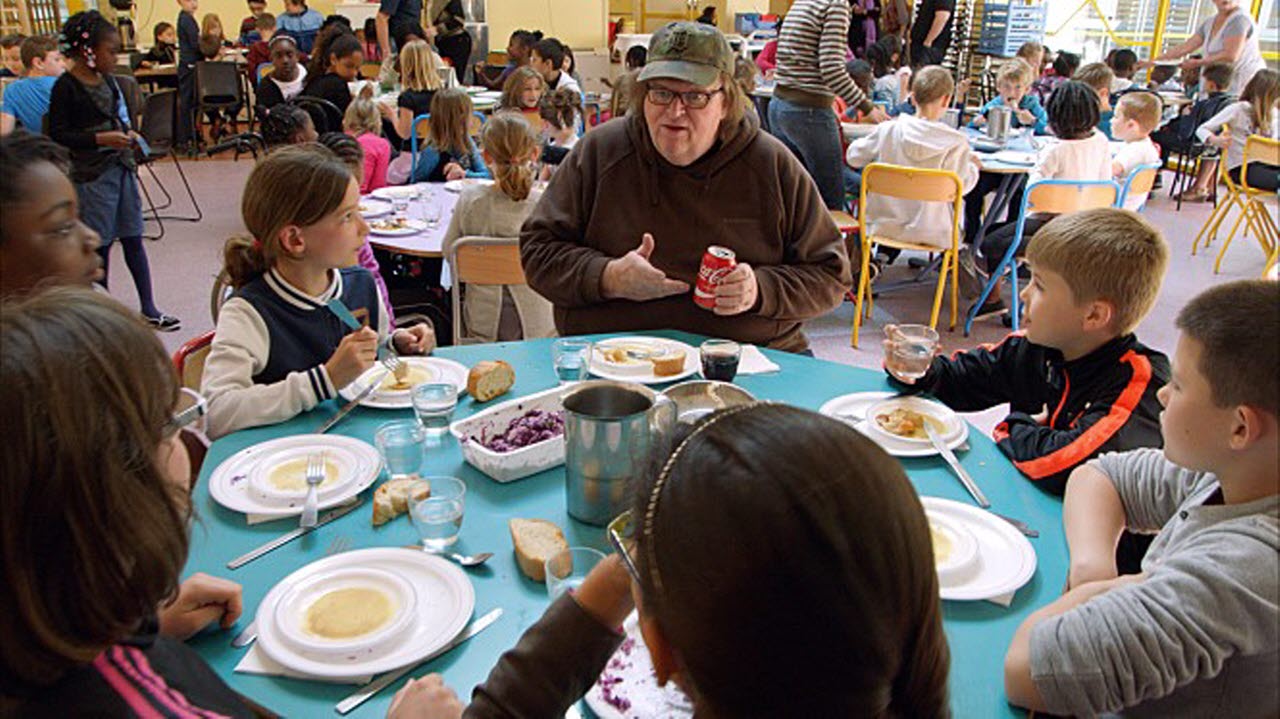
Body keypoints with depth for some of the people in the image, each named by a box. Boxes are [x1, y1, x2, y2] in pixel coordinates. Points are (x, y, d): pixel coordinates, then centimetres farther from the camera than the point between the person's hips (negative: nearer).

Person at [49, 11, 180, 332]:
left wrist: (126, 136, 6)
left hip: (121, 167, 7)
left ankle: (148, 309, 14)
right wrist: (101, 139, -20)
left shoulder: (107, 80, 8)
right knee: (100, 245, 2)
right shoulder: (66, 87, -12)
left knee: (133, 239, 8)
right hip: (91, 175, -7)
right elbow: (57, 134, -12)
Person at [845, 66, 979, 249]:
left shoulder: (887, 130, -9)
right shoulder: (956, 143, -16)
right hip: (929, 233, -1)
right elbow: (960, 186, -11)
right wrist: (972, 165, 9)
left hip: (883, 225, 2)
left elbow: (854, 157, 3)